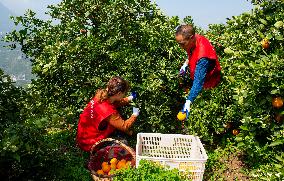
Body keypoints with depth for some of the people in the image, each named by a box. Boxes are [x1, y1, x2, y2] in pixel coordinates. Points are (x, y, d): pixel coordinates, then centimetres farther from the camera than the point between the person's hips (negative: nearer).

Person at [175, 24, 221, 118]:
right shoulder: (193, 41, -14)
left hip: (208, 86, -8)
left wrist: (188, 102, -50)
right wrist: (185, 64, -2)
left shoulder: (203, 57, -40)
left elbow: (198, 82, -44)